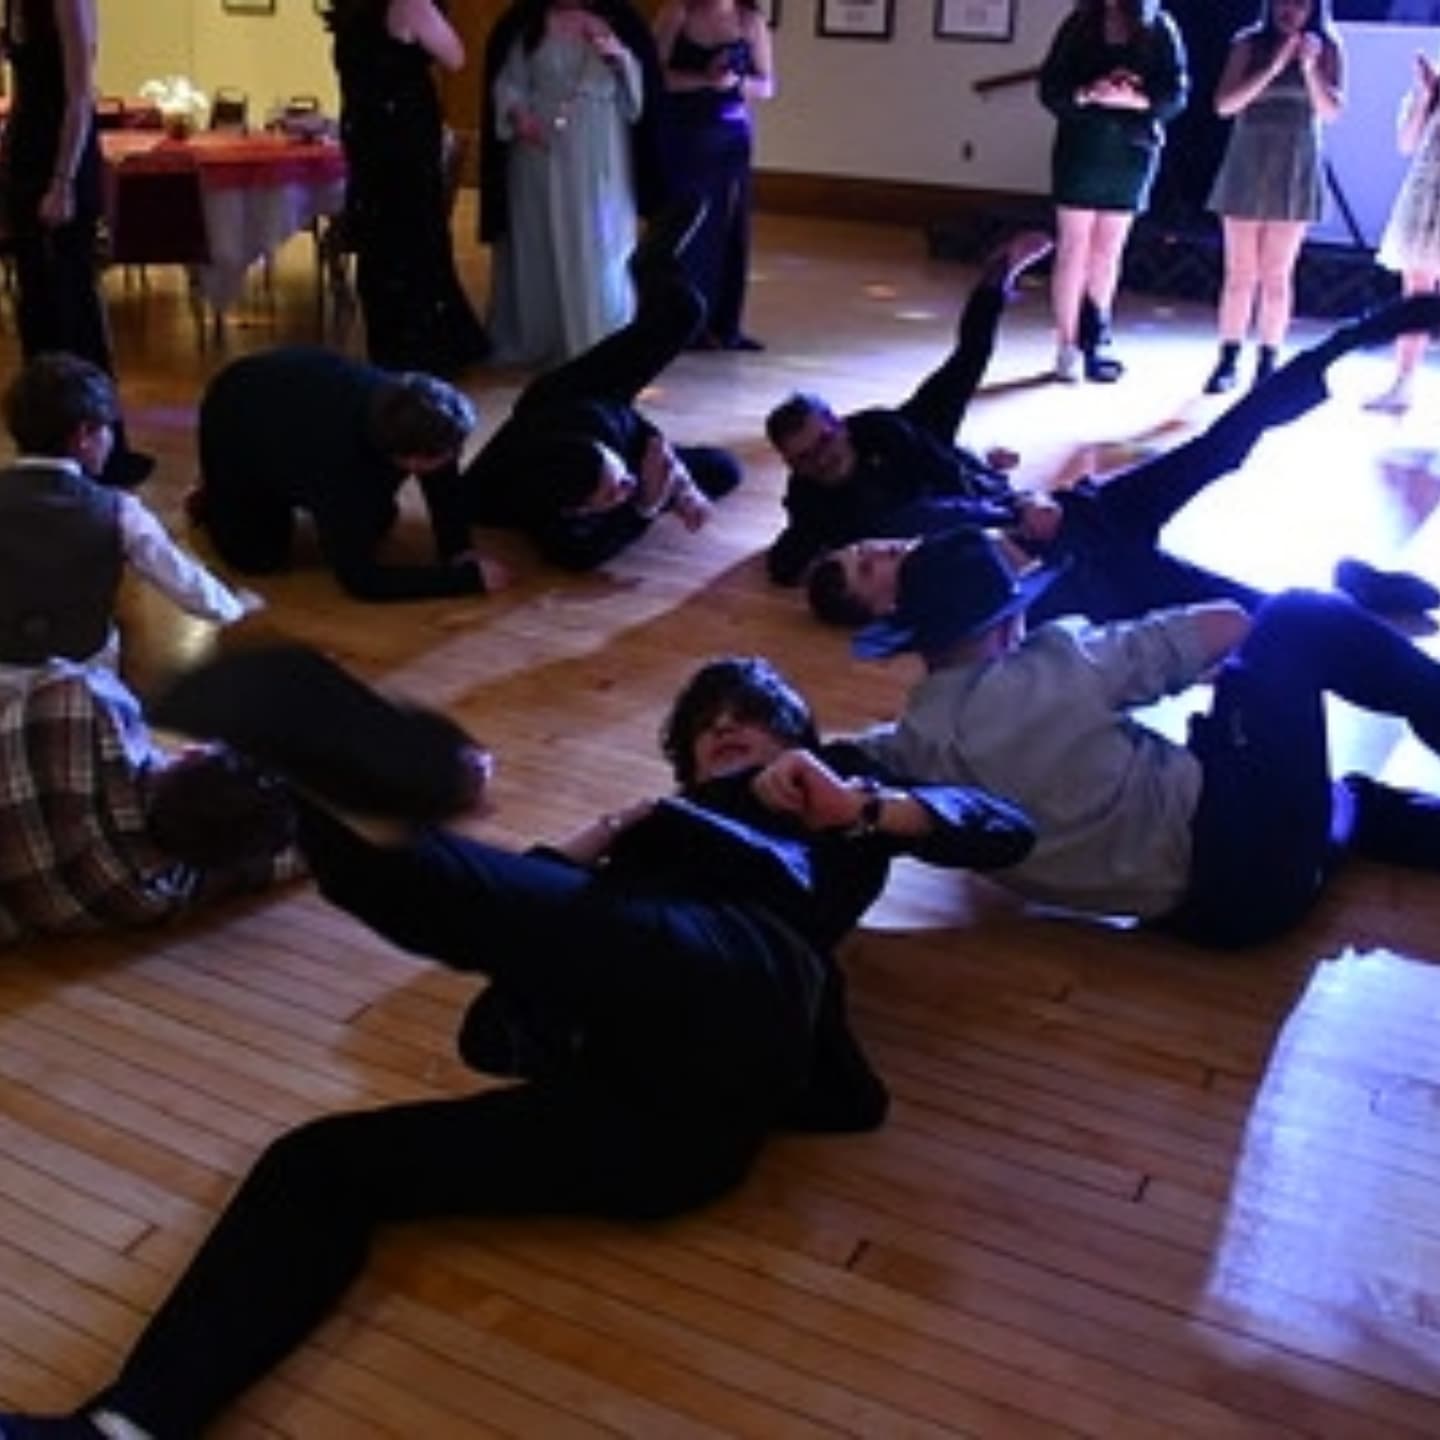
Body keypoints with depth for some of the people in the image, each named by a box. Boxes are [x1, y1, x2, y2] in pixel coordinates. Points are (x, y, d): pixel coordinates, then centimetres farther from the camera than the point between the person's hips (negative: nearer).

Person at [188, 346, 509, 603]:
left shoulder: (424, 421, -29)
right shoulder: (337, 463, -45)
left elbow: (444, 486, -9)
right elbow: (362, 579, -42)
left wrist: (458, 552, -23)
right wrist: (468, 577, -42)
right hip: (236, 414, -5)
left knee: (377, 523, 4)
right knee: (260, 558, -12)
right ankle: (213, 500, 18)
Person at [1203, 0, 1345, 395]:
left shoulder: (1328, 49, 1)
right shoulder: (1249, 44, 0)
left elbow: (1331, 110, -7)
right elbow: (1224, 104, -8)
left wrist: (1309, 66, -20)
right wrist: (1273, 67, -16)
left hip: (1294, 171, 0)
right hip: (1247, 167, 0)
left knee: (1277, 276, 2)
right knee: (1240, 274, 2)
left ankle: (1268, 363, 8)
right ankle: (1228, 360, 8)